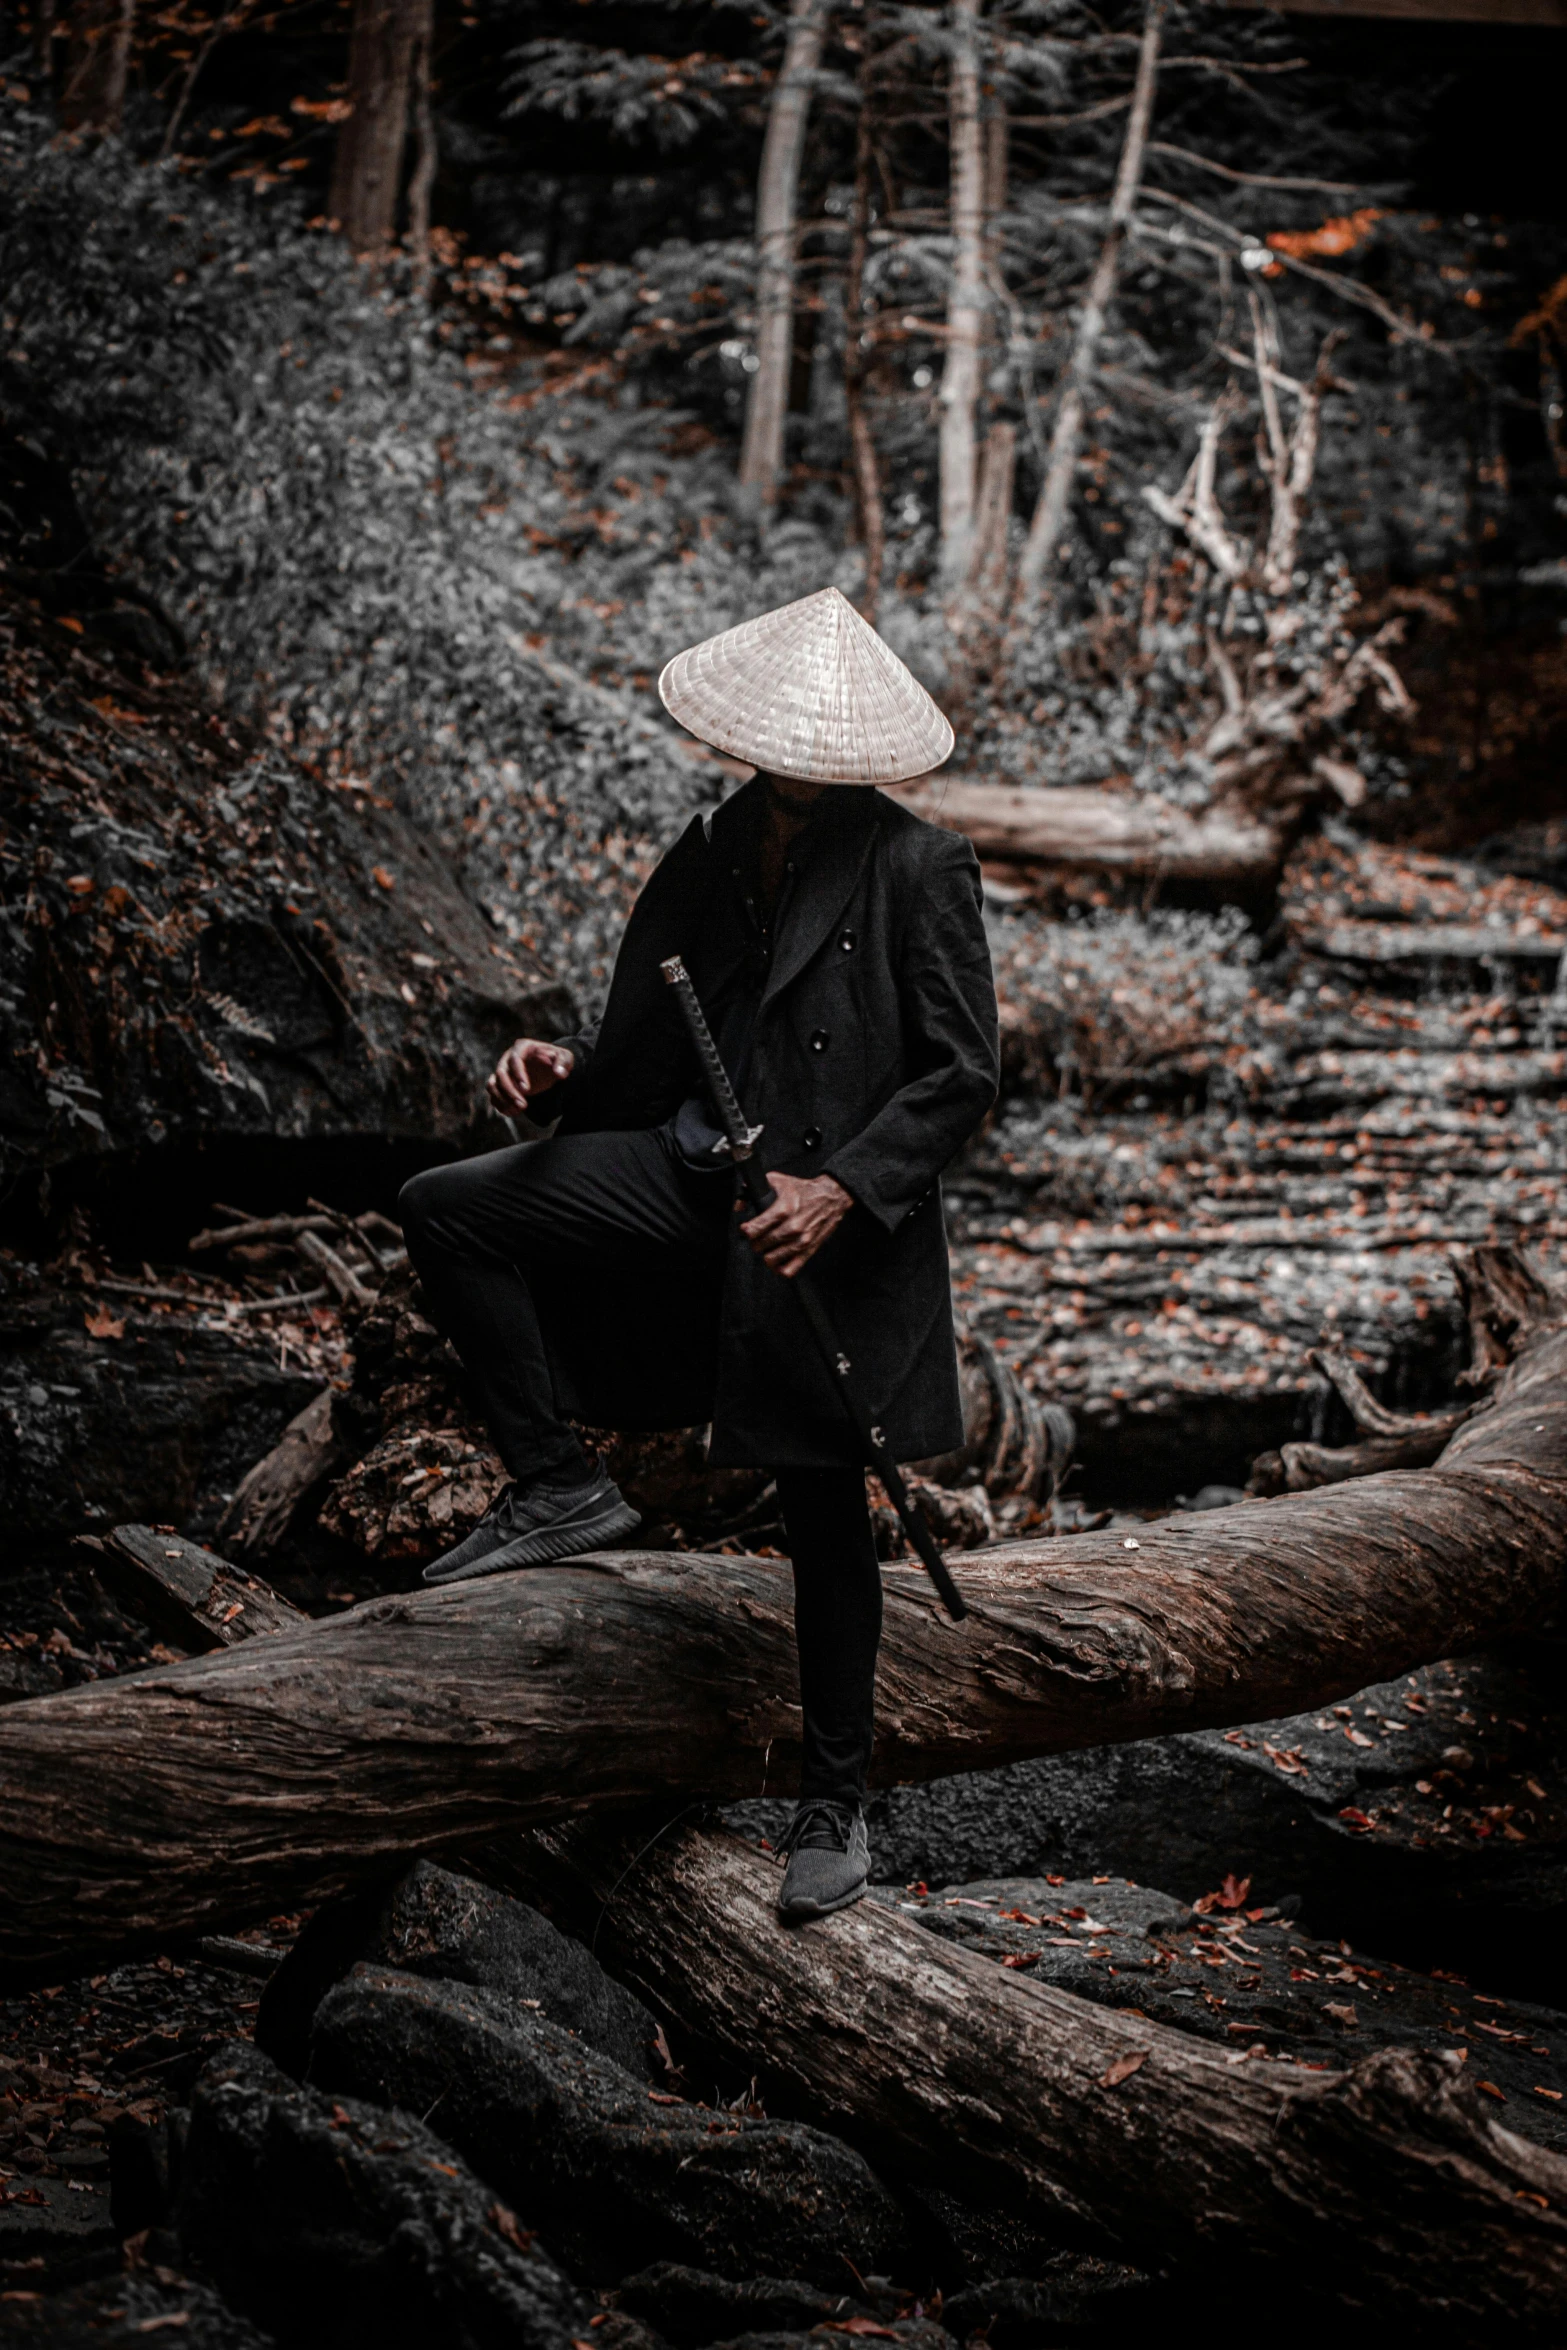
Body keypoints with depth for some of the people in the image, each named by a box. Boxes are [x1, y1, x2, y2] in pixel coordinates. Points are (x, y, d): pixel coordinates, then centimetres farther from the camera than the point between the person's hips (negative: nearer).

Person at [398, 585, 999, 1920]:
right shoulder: (709, 857, 10)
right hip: (694, 1181, 6)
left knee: (825, 1513, 3)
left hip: (837, 1224, -5)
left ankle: (836, 1800, 19)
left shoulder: (918, 870, -8)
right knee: (449, 1209, -8)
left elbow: (963, 1074, -9)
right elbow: (654, 1047, 17)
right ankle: (560, 1487, 0)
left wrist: (843, 1189, -21)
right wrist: (564, 1070, -4)